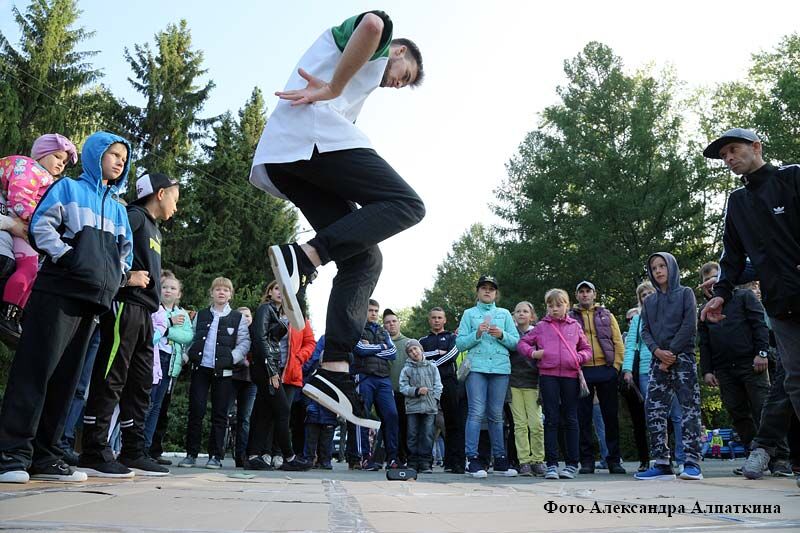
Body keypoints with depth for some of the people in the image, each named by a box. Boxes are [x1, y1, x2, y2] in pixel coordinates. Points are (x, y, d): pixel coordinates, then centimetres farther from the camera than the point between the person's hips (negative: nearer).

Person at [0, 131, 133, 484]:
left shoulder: (118, 208, 23)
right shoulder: (68, 188, 8)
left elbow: (126, 250, 28)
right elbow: (41, 226, -4)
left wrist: (116, 277, 11)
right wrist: (68, 258, -14)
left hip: (93, 299, 6)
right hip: (58, 292, -6)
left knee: (66, 376, 5)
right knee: (36, 369, -10)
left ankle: (45, 456, 9)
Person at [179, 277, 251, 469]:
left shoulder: (238, 318, 5)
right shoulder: (200, 315, 13)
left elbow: (244, 343, 0)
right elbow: (191, 338, 13)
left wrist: (232, 358, -13)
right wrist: (188, 355, -3)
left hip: (223, 372, -1)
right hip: (200, 368, 2)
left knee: (219, 414, 3)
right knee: (196, 411, 1)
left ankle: (216, 455, 11)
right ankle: (191, 454, 11)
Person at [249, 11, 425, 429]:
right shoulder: (380, 40, 17)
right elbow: (374, 23, -10)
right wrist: (334, 88, -8)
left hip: (279, 159, 8)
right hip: (313, 132, -8)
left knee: (364, 258, 2)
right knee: (406, 204, -10)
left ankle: (334, 372, -11)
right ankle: (302, 258, -26)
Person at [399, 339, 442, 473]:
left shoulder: (432, 367, 11)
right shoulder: (406, 369, 7)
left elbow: (438, 386, 10)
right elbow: (403, 387, 0)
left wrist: (434, 399, -3)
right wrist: (417, 391, -14)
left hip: (430, 407, 1)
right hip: (412, 407, 0)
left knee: (427, 435, -1)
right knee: (413, 435, 2)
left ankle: (425, 463, 5)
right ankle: (413, 463, 9)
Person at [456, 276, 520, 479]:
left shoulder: (504, 314, 19)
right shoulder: (469, 314, 14)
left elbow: (516, 341, 11)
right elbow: (460, 343, 5)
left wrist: (502, 335, -7)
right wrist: (477, 334, -10)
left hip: (500, 368, 2)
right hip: (477, 367, -2)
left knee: (496, 415, 4)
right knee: (476, 413, -10)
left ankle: (500, 459, 11)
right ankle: (472, 460, -8)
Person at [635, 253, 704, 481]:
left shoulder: (685, 293, 7)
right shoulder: (649, 301, 19)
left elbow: (690, 326, -4)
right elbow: (645, 330, 11)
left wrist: (671, 352, -10)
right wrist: (657, 351, -8)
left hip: (682, 358, -4)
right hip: (658, 361, 5)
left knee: (689, 408, -8)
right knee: (654, 410, -2)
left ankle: (692, 463, -8)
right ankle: (662, 464, 1)